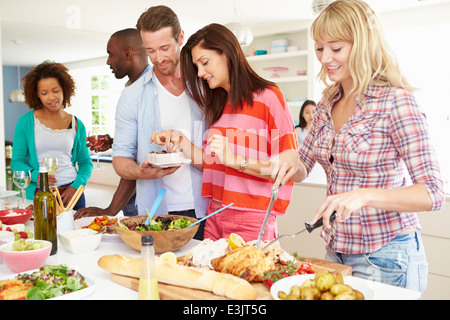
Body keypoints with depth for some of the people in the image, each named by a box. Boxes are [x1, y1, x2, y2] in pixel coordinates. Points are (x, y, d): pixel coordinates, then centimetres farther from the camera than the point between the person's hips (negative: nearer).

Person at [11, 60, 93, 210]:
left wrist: (76, 186, -8)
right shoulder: (26, 122, 1)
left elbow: (85, 162, 10)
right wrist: (35, 175, -18)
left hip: (72, 194, 1)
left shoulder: (76, 124, 5)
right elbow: (16, 162, 2)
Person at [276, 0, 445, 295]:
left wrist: (364, 196, -34)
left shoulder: (395, 101, -17)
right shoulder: (327, 104, 4)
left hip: (386, 256, -6)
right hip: (338, 249, 7)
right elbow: (302, 170, 13)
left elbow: (433, 194, -20)